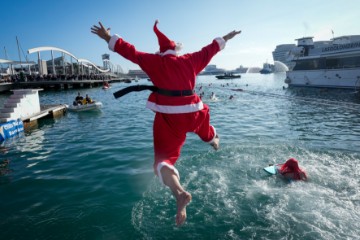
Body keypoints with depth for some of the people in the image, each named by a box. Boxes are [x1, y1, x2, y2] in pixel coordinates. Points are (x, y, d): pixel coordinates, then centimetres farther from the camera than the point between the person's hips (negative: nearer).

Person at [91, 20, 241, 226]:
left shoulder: (155, 61, 2)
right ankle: (214, 140, 69)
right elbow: (210, 49, 24)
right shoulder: (190, 60, 10)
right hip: (193, 112, 4)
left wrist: (107, 37, 18)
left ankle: (180, 192, -26)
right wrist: (225, 38, 40)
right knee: (204, 113, 39)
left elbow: (130, 50, 6)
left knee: (164, 158, 0)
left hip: (168, 115, -3)